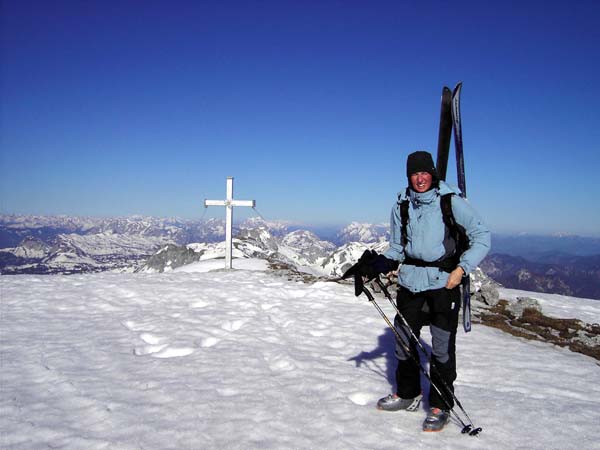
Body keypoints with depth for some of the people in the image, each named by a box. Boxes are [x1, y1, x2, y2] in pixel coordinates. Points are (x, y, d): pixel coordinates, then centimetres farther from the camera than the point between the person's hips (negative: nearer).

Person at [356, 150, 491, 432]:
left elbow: (482, 237, -4)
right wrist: (379, 265, -6)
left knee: (442, 346, 1)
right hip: (410, 281, 5)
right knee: (403, 339, 13)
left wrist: (462, 268, -14)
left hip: (444, 282, -4)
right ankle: (407, 394, 34)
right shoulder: (401, 205, 5)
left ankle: (441, 406, 20)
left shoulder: (451, 202, -8)